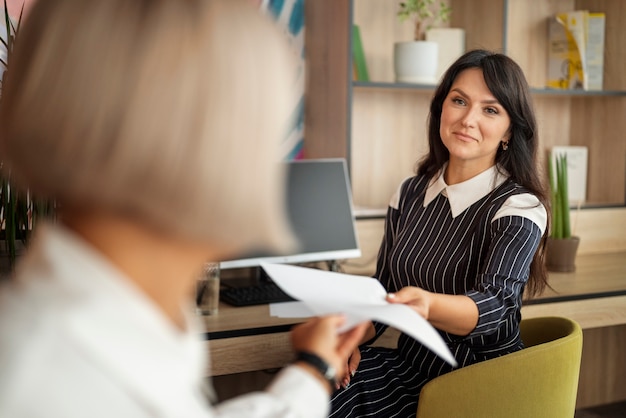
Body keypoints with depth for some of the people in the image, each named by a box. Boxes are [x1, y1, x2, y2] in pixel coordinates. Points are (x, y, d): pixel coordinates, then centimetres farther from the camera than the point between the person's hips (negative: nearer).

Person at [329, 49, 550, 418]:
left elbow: (493, 305, -26)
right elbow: (384, 288, 11)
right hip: (412, 365, 5)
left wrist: (427, 304, -47)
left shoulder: (521, 207, -11)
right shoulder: (410, 193, 5)